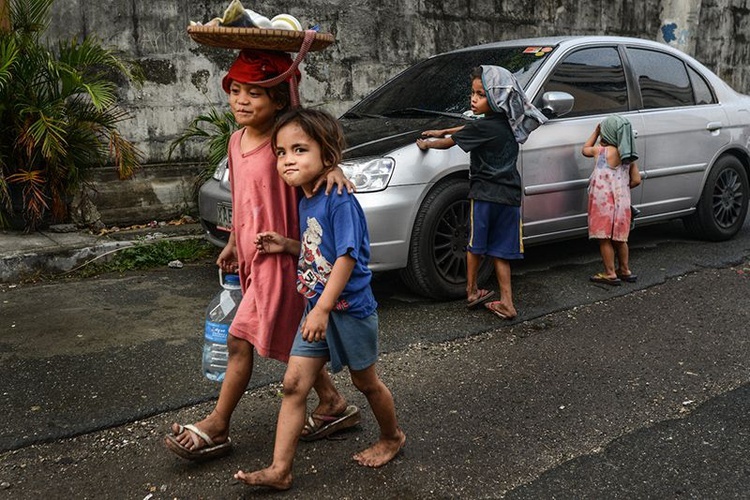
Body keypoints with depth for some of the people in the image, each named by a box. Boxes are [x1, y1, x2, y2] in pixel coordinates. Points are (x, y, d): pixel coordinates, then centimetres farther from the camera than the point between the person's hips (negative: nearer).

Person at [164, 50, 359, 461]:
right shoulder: (237, 141, 8)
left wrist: (334, 167, -48)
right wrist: (233, 243, 23)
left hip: (278, 258, -9)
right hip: (252, 256, 9)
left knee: (240, 339, -3)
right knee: (287, 340, 17)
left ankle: (215, 428, 12)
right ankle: (333, 404, 32)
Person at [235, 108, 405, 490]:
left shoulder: (340, 202, -20)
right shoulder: (304, 202, 7)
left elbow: (347, 257, -25)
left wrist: (323, 308, -29)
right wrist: (286, 246, 3)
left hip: (348, 310, -7)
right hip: (316, 309, 8)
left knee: (365, 382, 13)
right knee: (293, 384, 3)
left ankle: (392, 437, 39)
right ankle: (280, 469, 8)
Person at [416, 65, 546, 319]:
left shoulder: (484, 127, -13)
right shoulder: (506, 124, 10)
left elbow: (449, 143, -2)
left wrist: (426, 143, 16)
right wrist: (443, 131, 33)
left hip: (485, 194, -6)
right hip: (510, 195, 7)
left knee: (475, 245, 12)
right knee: (500, 252, 9)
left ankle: (472, 291, 25)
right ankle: (506, 303, 7)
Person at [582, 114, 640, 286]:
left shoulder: (600, 150, -11)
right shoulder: (628, 156, 4)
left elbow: (585, 150, 11)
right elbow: (636, 180, 4)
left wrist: (596, 131, 18)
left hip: (604, 202, -6)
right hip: (622, 202, 6)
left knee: (604, 239, 3)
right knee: (619, 238, 17)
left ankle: (610, 273, 6)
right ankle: (625, 270, 26)